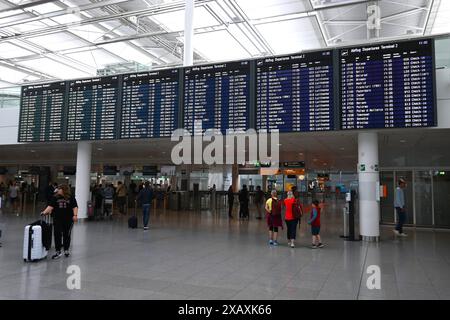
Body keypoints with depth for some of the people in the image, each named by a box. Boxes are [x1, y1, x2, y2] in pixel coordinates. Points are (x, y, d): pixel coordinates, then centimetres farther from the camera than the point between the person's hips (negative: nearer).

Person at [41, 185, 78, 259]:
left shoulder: (71, 198, -1)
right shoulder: (55, 198, 4)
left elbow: (75, 207, -3)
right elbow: (50, 206, -1)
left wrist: (75, 215, -13)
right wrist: (44, 212, -14)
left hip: (68, 219, -1)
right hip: (57, 219, 1)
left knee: (66, 235, 9)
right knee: (57, 235, -5)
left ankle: (66, 250, 25)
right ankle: (58, 251, 1)